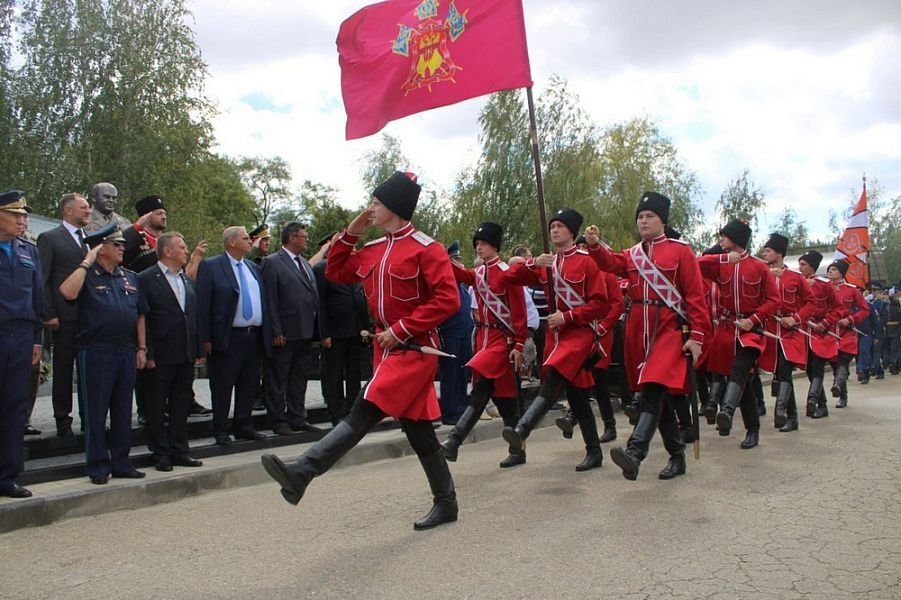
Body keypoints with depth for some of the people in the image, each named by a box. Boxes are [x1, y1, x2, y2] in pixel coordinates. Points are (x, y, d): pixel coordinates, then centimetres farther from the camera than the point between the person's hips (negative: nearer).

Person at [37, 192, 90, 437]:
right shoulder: (49, 238, 0)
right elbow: (42, 279, -4)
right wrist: (49, 314, -11)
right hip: (66, 316, -4)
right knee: (63, 369, 4)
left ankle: (88, 416, 16)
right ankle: (63, 420, 12)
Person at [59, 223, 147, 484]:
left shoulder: (130, 278, 14)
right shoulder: (87, 276, -1)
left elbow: (140, 314, 16)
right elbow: (68, 292, -23)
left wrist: (141, 348, 10)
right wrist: (87, 262, -14)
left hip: (127, 353, 5)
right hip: (96, 353, -5)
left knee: (123, 411, 11)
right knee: (96, 412, 2)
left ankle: (121, 463, 20)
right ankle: (98, 466, 12)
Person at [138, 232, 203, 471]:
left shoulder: (187, 279, 14)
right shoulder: (146, 279, -6)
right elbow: (142, 319, -10)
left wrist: (198, 348, 8)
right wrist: (148, 353, -15)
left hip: (186, 354, 6)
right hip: (161, 355, -6)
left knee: (182, 404, 12)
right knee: (157, 407, 5)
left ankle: (179, 451, 21)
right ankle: (161, 454, 15)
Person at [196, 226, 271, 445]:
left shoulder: (254, 268, 15)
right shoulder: (210, 266, -4)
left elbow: (264, 301, 15)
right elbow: (202, 304, -8)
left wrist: (268, 333, 8)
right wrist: (205, 339, -12)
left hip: (255, 337, 6)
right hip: (227, 337, -6)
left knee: (249, 385, 12)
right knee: (222, 387, 2)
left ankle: (243, 426, 22)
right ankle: (220, 430, 13)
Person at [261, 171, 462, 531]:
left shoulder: (426, 249, -12)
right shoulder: (373, 251, 11)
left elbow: (448, 300, -18)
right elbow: (336, 273, 19)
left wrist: (401, 329, -18)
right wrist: (351, 231, 8)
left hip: (414, 347, -8)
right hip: (386, 346, 8)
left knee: (364, 412, -16)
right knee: (417, 426, 11)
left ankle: (301, 473, -20)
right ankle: (446, 503, 21)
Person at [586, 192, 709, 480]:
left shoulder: (680, 250, 1)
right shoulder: (632, 254, 16)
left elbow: (695, 295, -4)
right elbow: (609, 263, -5)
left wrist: (696, 336, -11)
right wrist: (595, 245, -25)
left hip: (669, 330, -6)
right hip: (638, 331, 6)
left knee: (654, 389, -21)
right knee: (657, 395, 11)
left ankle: (634, 453, -33)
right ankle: (677, 457, 24)